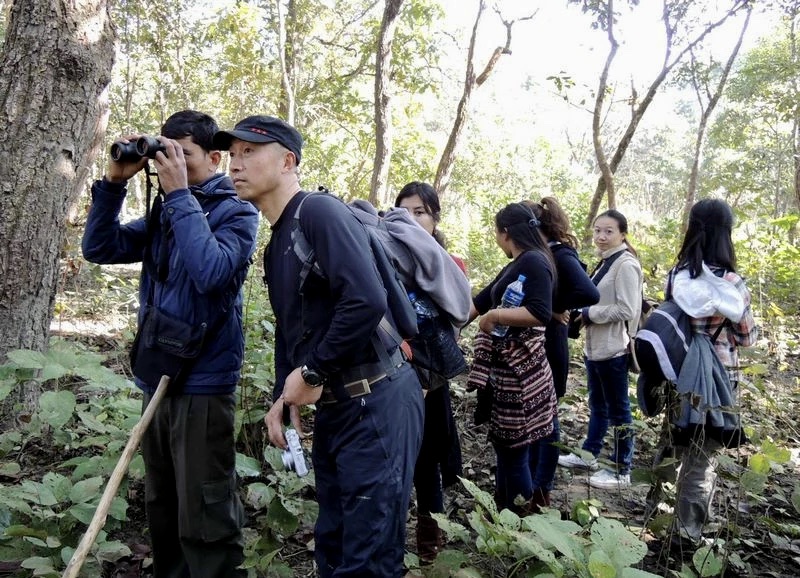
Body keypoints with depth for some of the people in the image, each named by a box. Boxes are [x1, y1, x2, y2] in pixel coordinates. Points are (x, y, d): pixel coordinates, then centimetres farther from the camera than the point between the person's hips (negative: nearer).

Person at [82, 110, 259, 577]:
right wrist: (114, 182, -3)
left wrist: (180, 193, -21)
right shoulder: (163, 214, 11)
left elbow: (211, 272, -25)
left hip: (202, 386, -7)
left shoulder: (236, 212, -8)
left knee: (204, 522, 0)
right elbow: (99, 248, 7)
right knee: (163, 512, 20)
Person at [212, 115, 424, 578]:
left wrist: (311, 372, -17)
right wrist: (284, 395, 11)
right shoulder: (276, 244, 16)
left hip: (376, 401, -10)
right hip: (334, 406, 10)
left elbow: (367, 301, -28)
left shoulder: (320, 211, -14)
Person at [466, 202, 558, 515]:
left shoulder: (534, 261, -12)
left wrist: (493, 316, -16)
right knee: (504, 446, 16)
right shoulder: (515, 266, 16)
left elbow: (540, 313, -24)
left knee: (514, 451, 0)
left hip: (520, 371, -9)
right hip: (505, 369, 9)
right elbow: (478, 303, 20)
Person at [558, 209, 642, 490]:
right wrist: (584, 313, 3)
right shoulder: (605, 262, 13)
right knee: (597, 404, 21)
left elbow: (627, 310, -21)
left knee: (618, 409, 2)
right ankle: (588, 454, 35)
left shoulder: (626, 264, -16)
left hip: (614, 348, -9)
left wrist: (589, 313, -14)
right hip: (595, 345, 10)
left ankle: (621, 471, 14)